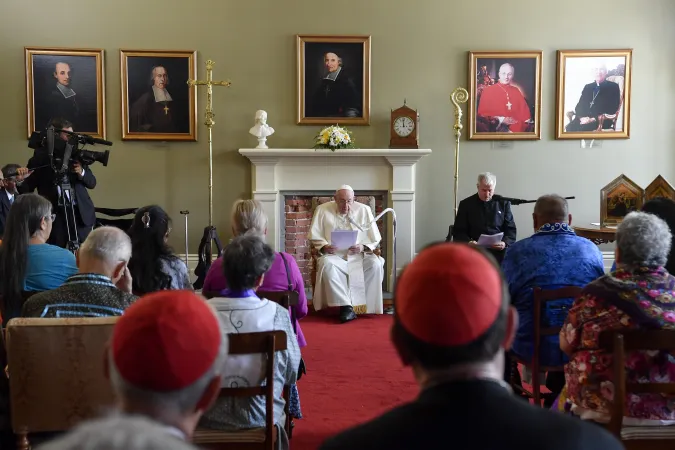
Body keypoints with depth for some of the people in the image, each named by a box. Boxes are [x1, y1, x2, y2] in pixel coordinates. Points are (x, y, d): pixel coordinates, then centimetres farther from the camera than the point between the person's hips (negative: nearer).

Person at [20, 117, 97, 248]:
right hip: (54, 214, -2)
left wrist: (81, 172, -13)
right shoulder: (41, 156, -1)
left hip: (81, 213, 2)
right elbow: (26, 186, -2)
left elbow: (92, 183, 5)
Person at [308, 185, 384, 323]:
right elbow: (315, 236, 6)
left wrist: (362, 247, -13)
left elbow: (375, 238, 7)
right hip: (334, 255, -1)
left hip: (360, 256, 1)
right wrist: (325, 247, -14)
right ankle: (346, 307, -36)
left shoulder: (364, 210, 7)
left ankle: (368, 307, -22)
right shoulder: (322, 210, 5)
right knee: (326, 264, -36)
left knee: (376, 264, -30)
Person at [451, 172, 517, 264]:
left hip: (498, 251, 1)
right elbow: (458, 232, 7)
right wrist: (468, 242, -14)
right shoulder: (466, 204, 9)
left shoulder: (503, 203, 12)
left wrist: (505, 243, -9)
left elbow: (511, 229, 12)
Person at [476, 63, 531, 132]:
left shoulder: (516, 92, 14)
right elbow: (482, 113, 3)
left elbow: (524, 113, 10)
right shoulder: (488, 90, 5)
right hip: (496, 131, -2)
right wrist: (500, 120, -7)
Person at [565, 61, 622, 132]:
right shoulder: (587, 87, 22)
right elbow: (579, 106, 15)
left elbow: (612, 109, -4)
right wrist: (582, 117, -8)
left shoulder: (613, 87, 7)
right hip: (584, 120, 4)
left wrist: (595, 119, -16)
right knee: (569, 127, -30)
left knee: (581, 128, -35)